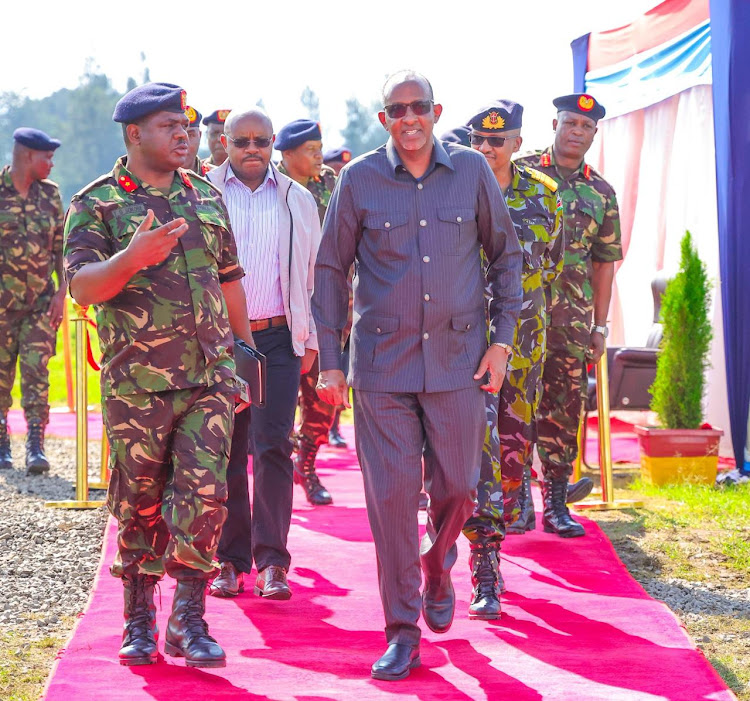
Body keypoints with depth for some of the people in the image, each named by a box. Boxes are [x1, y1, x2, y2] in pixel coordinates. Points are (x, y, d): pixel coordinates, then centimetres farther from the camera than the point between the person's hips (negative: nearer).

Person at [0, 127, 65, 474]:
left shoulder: (50, 193, 7)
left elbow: (61, 247, 10)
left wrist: (61, 292, 2)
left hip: (41, 302, 2)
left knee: (36, 372, -7)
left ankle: (36, 447, -9)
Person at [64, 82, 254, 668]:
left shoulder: (205, 196, 13)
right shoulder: (97, 203, -1)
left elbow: (230, 278, 21)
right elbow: (82, 287, -11)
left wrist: (245, 349, 20)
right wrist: (133, 257, -28)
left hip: (211, 377, 3)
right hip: (137, 382, -3)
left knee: (204, 494, -6)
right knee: (140, 504, 5)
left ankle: (188, 620, 4)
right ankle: (140, 620, 19)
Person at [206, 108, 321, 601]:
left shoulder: (297, 200, 10)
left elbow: (314, 273, 14)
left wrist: (311, 339, 9)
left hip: (278, 338, 0)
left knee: (273, 446, -7)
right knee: (225, 451, 3)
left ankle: (272, 562, -5)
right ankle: (231, 561, 12)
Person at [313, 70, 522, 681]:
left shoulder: (472, 171, 1)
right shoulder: (360, 179, -1)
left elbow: (505, 255, 10)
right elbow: (331, 270, 5)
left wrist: (502, 339, 3)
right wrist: (329, 361, 1)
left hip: (458, 357, 1)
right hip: (382, 362, -1)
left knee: (457, 485, 6)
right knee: (391, 493, -3)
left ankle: (438, 568, 39)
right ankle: (402, 629, 6)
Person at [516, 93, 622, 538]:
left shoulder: (601, 193, 10)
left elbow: (604, 264, 13)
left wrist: (600, 326, 9)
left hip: (572, 318, 3)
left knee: (564, 410, 5)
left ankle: (556, 503, 12)